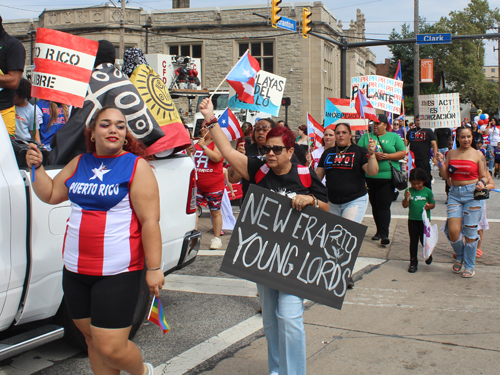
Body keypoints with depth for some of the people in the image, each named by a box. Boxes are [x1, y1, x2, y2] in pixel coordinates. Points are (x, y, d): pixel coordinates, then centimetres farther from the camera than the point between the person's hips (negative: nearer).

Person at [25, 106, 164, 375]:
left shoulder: (136, 166, -6)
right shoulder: (80, 163, 11)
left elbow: (150, 221, -11)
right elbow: (50, 195, 20)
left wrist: (154, 269, -15)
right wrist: (36, 167, 3)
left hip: (117, 272, -6)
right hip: (75, 270, 6)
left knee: (110, 347, -7)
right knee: (92, 337, 15)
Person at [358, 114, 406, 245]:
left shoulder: (394, 137, 8)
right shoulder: (366, 137, 12)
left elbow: (403, 153, 2)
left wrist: (387, 156, -12)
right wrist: (372, 155, -14)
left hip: (387, 177, -3)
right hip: (370, 177, 3)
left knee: (384, 205, -8)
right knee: (375, 205, 9)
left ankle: (384, 234, -8)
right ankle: (379, 231, 21)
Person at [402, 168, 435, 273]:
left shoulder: (427, 191, -3)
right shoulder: (409, 191, -1)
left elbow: (433, 204, 4)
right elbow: (405, 206, -2)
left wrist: (429, 206, -18)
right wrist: (407, 198, -21)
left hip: (425, 220, -1)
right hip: (412, 220, 1)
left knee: (424, 240, 6)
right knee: (413, 241, 6)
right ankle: (413, 262, 13)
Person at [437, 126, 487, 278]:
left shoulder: (478, 155, 2)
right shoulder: (451, 153, 10)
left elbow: (484, 176, 5)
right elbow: (445, 176, 11)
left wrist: (481, 183, -16)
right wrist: (441, 163, -4)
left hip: (472, 194, -2)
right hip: (454, 194, 2)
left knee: (470, 231, 0)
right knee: (453, 231, -9)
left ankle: (469, 266, 17)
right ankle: (459, 257, 22)